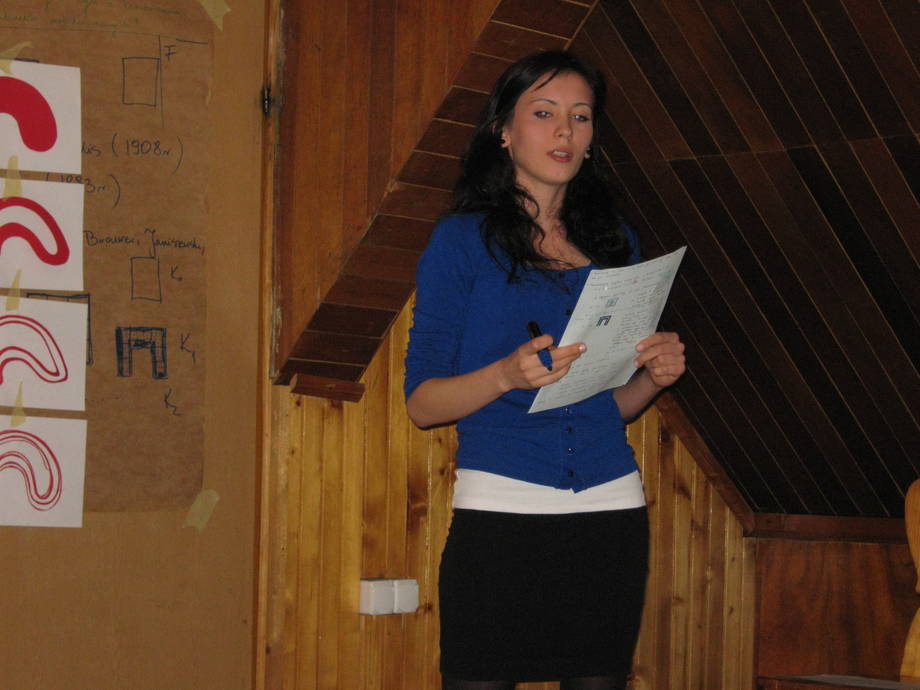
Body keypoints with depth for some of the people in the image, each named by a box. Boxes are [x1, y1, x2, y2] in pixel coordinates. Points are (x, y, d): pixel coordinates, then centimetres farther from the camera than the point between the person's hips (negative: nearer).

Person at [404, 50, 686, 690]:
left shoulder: (614, 243, 14)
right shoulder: (463, 240, 1)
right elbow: (422, 403, -3)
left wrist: (654, 375, -1)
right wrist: (507, 374, -20)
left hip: (612, 511, 4)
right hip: (500, 511, -4)